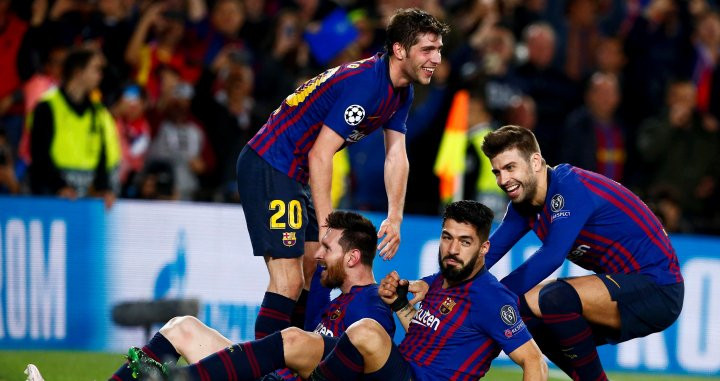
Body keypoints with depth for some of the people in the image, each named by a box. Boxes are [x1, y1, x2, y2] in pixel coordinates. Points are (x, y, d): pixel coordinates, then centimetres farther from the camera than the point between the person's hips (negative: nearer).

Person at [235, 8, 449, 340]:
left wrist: (394, 218, 0)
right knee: (289, 282, -16)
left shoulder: (401, 92, 7)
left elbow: (396, 156, 11)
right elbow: (319, 156, -25)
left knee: (316, 274, 13)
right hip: (267, 167, -11)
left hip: (294, 174, 11)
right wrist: (327, 227, -24)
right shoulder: (364, 83, -24)